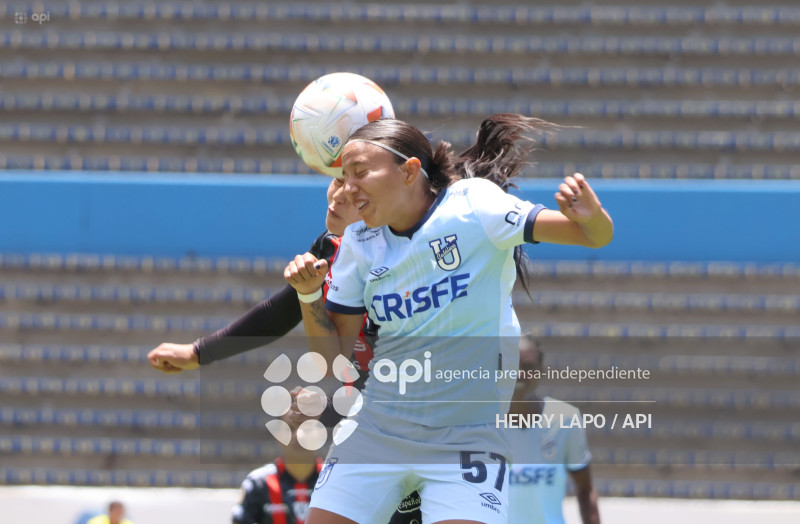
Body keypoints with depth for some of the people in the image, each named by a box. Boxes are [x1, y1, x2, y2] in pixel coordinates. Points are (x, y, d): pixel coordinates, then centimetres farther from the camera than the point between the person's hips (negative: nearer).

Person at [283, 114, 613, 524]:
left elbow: (597, 237, -16)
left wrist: (590, 216, -39)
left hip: (466, 440, -4)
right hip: (375, 435, 5)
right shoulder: (358, 242, 4)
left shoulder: (474, 205, -11)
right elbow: (332, 355, 10)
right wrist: (308, 294, -7)